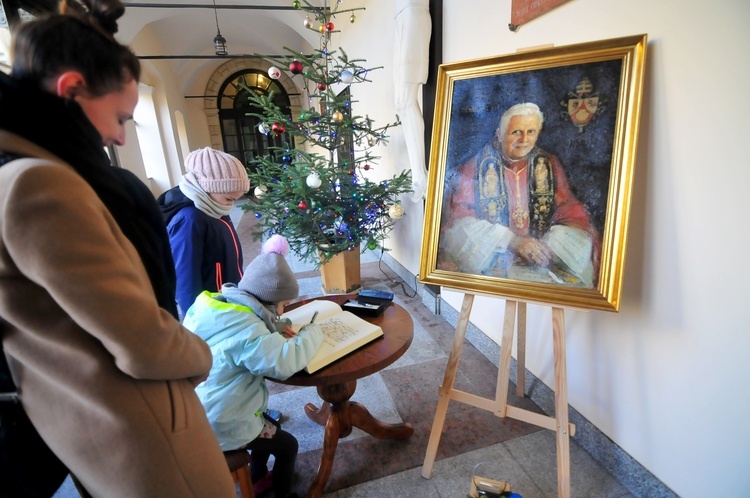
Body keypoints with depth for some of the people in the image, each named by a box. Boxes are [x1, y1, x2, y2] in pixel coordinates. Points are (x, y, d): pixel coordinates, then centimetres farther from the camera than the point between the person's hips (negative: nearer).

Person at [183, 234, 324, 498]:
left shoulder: (210, 304, -7)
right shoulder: (245, 332, -33)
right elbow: (286, 361, -38)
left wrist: (272, 331, -5)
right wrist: (312, 332, -20)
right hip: (222, 426, -8)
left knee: (271, 429, 29)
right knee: (288, 445, 14)